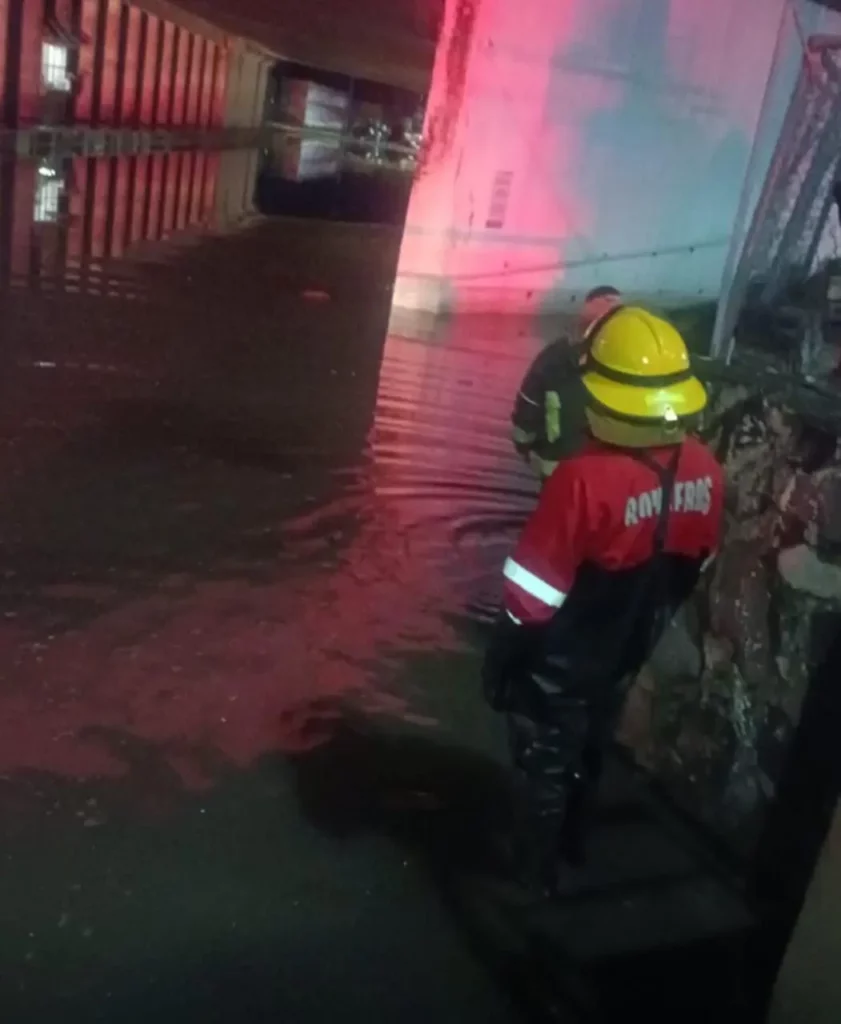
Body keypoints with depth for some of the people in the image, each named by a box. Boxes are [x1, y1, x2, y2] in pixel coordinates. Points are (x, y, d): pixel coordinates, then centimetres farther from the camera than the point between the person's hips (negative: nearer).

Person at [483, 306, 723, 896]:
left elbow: (536, 592, -26)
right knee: (591, 751, 29)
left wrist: (500, 658, -11)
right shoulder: (705, 470, -14)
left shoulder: (586, 479, -34)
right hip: (627, 653, 6)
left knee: (545, 763, 18)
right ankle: (573, 842, 50)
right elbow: (695, 567, 2)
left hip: (562, 661, -6)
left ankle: (538, 866, 38)